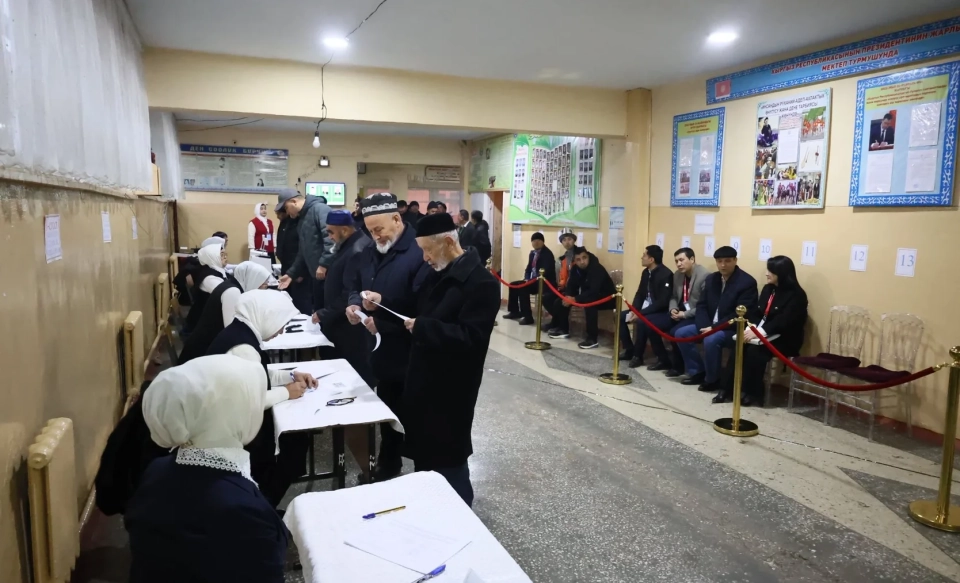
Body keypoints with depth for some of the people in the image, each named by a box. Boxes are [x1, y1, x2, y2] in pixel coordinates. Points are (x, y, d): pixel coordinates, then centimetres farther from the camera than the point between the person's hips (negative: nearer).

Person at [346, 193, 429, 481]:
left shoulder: (419, 252, -20)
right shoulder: (369, 253, 9)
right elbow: (356, 287, 18)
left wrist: (383, 302, -24)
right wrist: (353, 304, -4)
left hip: (411, 356, -8)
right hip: (381, 352, 8)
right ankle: (388, 465, 39)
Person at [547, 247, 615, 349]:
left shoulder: (597, 269, -28)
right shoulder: (576, 269, -4)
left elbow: (593, 292, -37)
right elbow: (571, 286, -2)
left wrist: (575, 299, -38)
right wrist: (568, 296, -24)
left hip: (606, 299, -8)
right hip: (587, 296, 8)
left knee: (589, 302, -39)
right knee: (563, 299, -3)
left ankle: (593, 338, -32)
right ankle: (563, 329, 12)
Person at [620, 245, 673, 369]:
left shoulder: (666, 274, -21)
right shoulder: (646, 272, 6)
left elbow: (663, 302, -26)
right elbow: (640, 294, 10)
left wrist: (641, 312, -26)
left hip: (662, 312, -9)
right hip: (645, 309, 9)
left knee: (642, 322, -35)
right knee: (620, 317, 2)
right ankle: (630, 350, 13)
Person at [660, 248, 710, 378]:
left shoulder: (705, 276, -17)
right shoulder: (677, 275, 7)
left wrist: (685, 314, -21)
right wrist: (673, 309, -6)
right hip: (680, 313, 8)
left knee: (675, 332, -29)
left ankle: (678, 365, -6)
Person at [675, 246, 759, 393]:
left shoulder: (747, 282, -14)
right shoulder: (711, 279, 7)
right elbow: (701, 305, 6)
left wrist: (715, 327, -24)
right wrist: (705, 326, -14)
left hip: (734, 328, -7)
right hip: (710, 325, 8)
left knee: (711, 340, -34)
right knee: (681, 333, -6)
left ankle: (712, 379, -12)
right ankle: (697, 371, 5)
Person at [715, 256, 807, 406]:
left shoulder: (796, 295, -11)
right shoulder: (767, 289, 13)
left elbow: (783, 322, -22)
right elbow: (757, 313, 10)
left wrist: (758, 332, -28)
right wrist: (751, 328, -10)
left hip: (784, 339, -6)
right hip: (760, 334, 6)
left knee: (754, 351, -31)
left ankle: (752, 393, -17)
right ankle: (728, 389, -21)